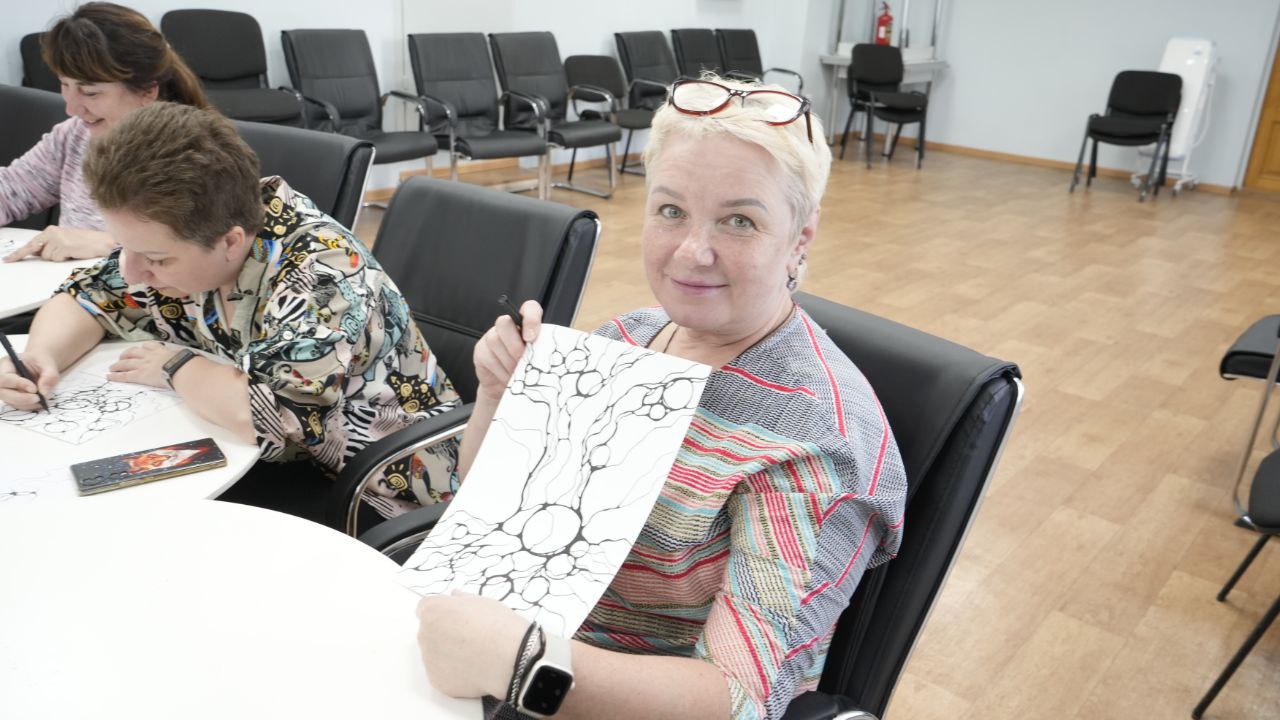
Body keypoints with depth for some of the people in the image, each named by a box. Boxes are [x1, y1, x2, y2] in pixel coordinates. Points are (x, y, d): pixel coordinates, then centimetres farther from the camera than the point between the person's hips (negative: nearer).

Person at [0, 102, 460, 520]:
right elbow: (86, 298, 9)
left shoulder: (320, 271, -31)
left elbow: (274, 414, -42)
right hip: (277, 460, 7)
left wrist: (176, 367, -22)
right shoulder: (177, 233, -8)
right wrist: (40, 356, -13)